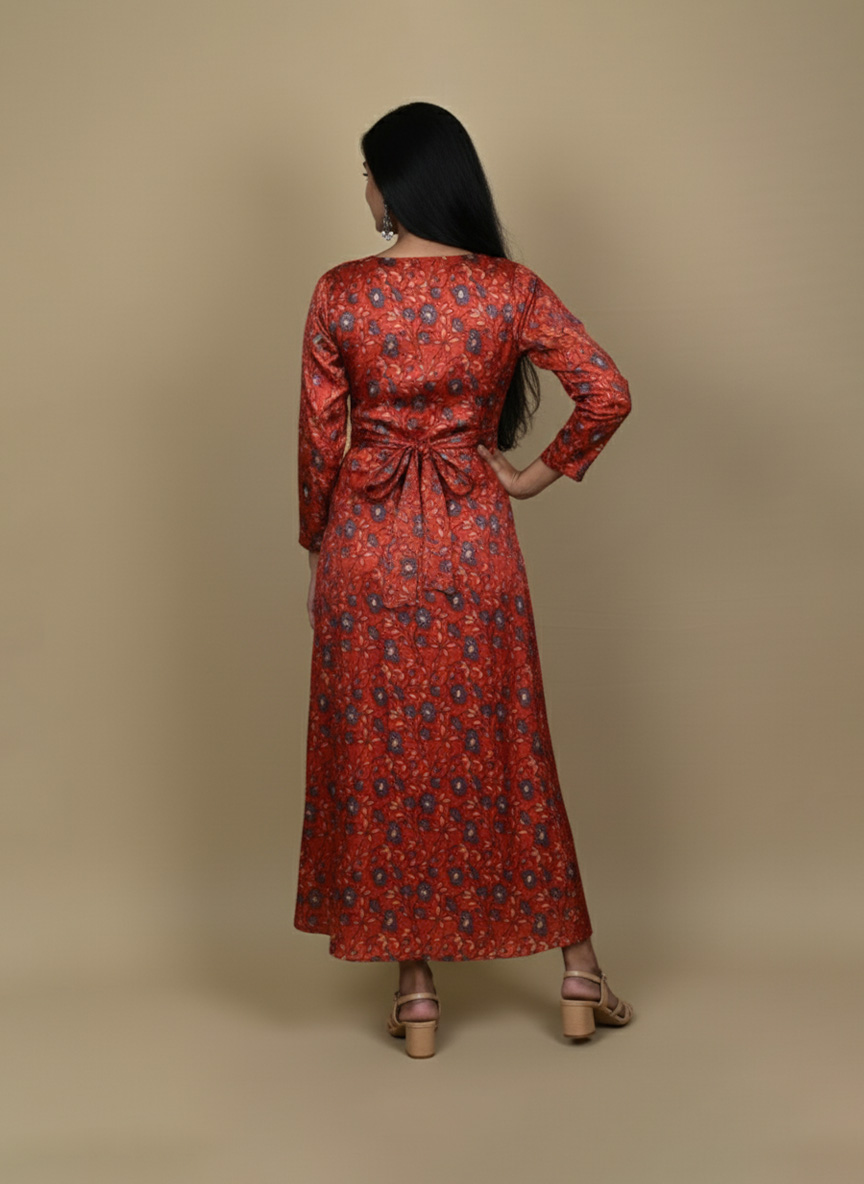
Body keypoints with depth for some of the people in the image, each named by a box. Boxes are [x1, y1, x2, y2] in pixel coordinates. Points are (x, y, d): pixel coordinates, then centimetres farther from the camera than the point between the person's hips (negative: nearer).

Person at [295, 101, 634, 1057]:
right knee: (501, 747, 12)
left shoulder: (340, 293, -6)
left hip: (367, 542, -1)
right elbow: (607, 393, -9)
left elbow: (318, 438, -3)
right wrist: (542, 474, 5)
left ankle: (415, 989, 15)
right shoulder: (510, 288, -4)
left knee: (381, 754, 8)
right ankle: (577, 967, 20)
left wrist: (317, 550, 9)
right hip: (473, 539, 1)